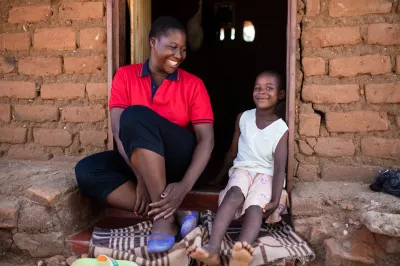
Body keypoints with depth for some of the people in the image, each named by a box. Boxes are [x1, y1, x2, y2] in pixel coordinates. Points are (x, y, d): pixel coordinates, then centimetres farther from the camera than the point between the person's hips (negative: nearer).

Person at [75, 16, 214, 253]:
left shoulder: (193, 84, -4)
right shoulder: (125, 75, 0)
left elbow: (207, 139, -13)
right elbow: (119, 130, -12)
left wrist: (184, 186, -29)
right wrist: (140, 177, -26)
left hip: (181, 159, -3)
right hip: (137, 160, 4)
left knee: (136, 115, -29)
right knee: (86, 171, -23)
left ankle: (164, 214, -28)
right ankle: (174, 214, -26)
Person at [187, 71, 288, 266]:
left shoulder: (281, 129, -5)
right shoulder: (243, 118, 5)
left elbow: (279, 168, -11)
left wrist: (275, 200, -24)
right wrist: (219, 177, 24)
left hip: (266, 174, -2)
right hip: (242, 169, 2)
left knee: (255, 206, -35)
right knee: (234, 194, -34)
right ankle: (213, 249, -53)